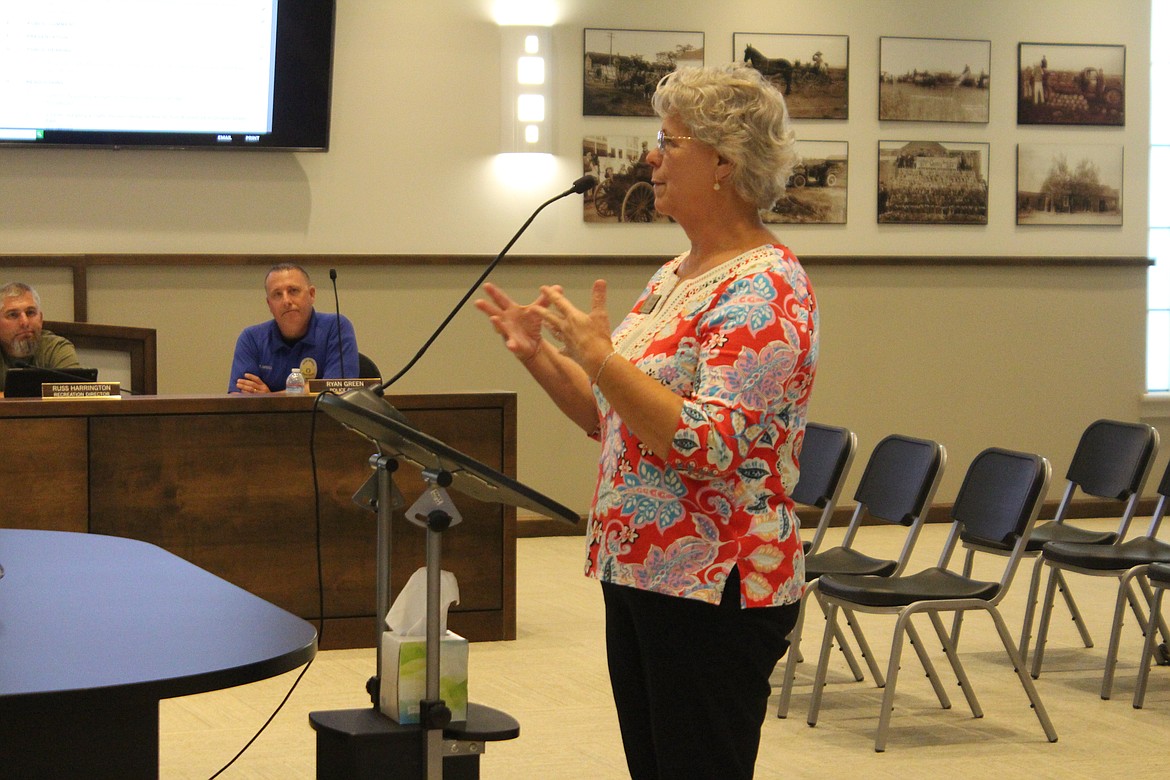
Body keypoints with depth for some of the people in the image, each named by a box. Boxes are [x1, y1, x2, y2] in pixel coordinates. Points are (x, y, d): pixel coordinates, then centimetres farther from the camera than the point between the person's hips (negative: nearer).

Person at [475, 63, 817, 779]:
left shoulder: (764, 288, -15)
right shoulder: (675, 277, 14)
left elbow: (708, 443, -26)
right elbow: (612, 420, 18)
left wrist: (599, 355, -27)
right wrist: (540, 354, 6)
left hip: (715, 592, -9)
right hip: (637, 573, 9)